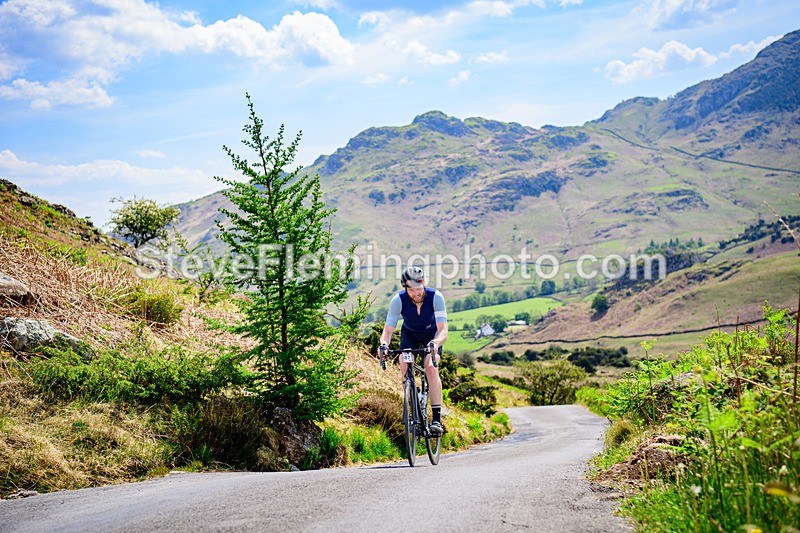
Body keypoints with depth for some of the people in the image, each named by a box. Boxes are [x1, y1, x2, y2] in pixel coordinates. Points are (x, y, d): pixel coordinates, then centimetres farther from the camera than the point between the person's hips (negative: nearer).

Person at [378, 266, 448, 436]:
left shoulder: (436, 297, -33)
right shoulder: (398, 300, -29)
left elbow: (443, 331, -38)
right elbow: (388, 330, -29)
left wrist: (435, 343, -59)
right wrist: (384, 344, -50)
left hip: (432, 335, -2)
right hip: (409, 334, 2)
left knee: (431, 368, -23)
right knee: (404, 368, -20)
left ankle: (437, 418, -21)